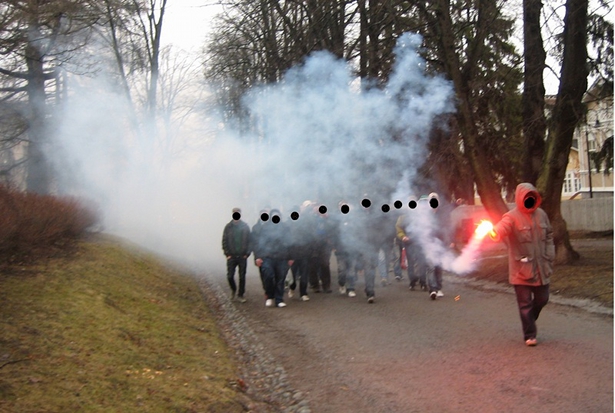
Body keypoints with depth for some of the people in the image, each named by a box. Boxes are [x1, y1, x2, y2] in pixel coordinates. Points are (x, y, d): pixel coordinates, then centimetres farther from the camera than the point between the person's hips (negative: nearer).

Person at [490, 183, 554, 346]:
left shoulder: (541, 214, 7)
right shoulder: (512, 217, -11)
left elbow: (549, 236, 17)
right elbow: (501, 229, -30)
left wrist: (549, 256, 11)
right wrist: (493, 231, -54)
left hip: (541, 268, 5)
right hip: (521, 270, -5)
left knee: (542, 299, 15)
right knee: (525, 303, 0)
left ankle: (529, 322, 39)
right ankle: (529, 335, 10)